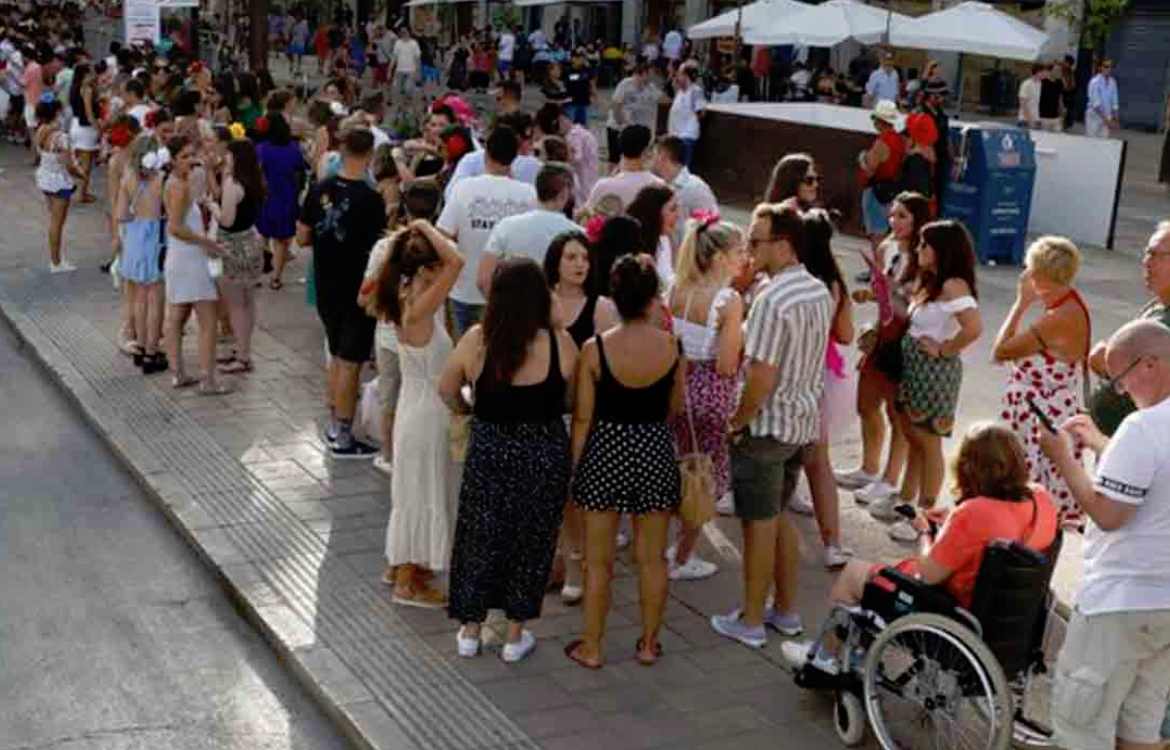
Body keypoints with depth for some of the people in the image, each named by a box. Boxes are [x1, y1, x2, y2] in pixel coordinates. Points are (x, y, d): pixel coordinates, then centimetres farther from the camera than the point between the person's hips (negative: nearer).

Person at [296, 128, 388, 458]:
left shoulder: (319, 190, -1)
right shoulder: (369, 199, -18)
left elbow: (302, 238, 4)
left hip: (326, 288, 6)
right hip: (357, 291, -6)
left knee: (337, 356, 20)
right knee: (350, 362, 2)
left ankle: (334, 425, 29)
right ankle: (343, 437, 8)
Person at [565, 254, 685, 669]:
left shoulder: (595, 349, -14)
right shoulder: (672, 346, -9)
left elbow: (583, 418, -8)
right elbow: (675, 408, 2)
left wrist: (572, 466, 2)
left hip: (606, 452, -1)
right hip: (655, 450, 2)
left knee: (598, 559, 11)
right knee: (653, 557, 15)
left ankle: (592, 646, 21)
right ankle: (649, 643, 27)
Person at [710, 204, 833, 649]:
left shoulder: (772, 299, -23)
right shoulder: (820, 292, 4)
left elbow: (761, 378, -24)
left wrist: (737, 422, -11)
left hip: (767, 425, -8)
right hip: (805, 421, 8)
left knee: (760, 524, 4)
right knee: (780, 516, 21)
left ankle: (751, 622, 16)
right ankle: (786, 611, 30)